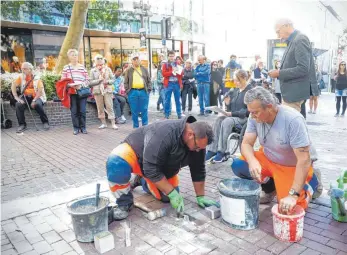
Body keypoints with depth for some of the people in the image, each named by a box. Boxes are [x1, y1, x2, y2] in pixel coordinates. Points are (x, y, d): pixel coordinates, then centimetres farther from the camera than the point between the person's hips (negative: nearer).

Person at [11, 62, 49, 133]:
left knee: (37, 104, -34)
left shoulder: (36, 78, -4)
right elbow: (13, 86, -3)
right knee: (18, 104, -26)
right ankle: (22, 124, -12)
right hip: (25, 97, 3)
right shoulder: (21, 77, 3)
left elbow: (40, 91, -11)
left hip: (36, 97, -3)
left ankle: (45, 122, -14)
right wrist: (16, 97, -16)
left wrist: (34, 100, -23)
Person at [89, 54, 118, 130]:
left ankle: (113, 123, 0)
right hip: (98, 91, 1)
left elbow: (113, 79, 7)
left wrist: (108, 81, -12)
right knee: (100, 108, 5)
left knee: (110, 107, -3)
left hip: (107, 90, 0)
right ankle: (103, 123, 16)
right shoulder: (93, 71, 4)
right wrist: (99, 80, -13)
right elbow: (91, 82, -1)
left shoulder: (108, 69, 7)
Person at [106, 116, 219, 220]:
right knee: (117, 163, -38)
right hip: (135, 152, -6)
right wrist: (172, 193, -31)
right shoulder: (164, 135, -41)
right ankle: (124, 203, -14)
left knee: (167, 197, -2)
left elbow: (198, 170, -7)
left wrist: (201, 197, -4)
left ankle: (143, 180, 24)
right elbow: (151, 170, -37)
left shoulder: (198, 141, -19)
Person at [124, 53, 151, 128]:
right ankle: (135, 126, 15)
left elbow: (149, 80, 12)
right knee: (134, 111, 4)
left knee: (144, 110, 3)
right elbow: (126, 82, 8)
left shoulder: (144, 69, 12)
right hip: (133, 92, -1)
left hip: (143, 92, 1)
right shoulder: (129, 70, 8)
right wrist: (127, 91, -2)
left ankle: (145, 126, 12)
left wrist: (149, 89, 2)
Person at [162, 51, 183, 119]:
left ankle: (179, 114, 15)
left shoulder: (178, 64, 13)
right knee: (167, 100, 1)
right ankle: (166, 115, 8)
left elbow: (181, 74, 9)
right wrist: (172, 72, -15)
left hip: (177, 83, 2)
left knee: (178, 100, 8)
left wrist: (179, 71, -12)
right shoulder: (165, 65, 5)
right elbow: (164, 73, -8)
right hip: (169, 84, -2)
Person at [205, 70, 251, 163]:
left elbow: (249, 111, -15)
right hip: (233, 117, 6)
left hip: (244, 118, -6)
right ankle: (212, 150, -28)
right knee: (218, 120, -23)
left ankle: (222, 152, -30)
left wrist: (232, 113, -20)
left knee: (226, 122, -33)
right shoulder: (235, 91, 15)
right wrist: (228, 104, -6)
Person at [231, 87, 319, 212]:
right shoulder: (255, 117, -15)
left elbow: (304, 160, -30)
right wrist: (252, 161, -36)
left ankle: (310, 183, 15)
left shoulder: (293, 120, -31)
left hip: (293, 167, -4)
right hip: (268, 159, 5)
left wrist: (293, 195, -34)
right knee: (237, 165, -18)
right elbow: (246, 144, -12)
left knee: (289, 207, -18)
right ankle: (270, 188, 9)